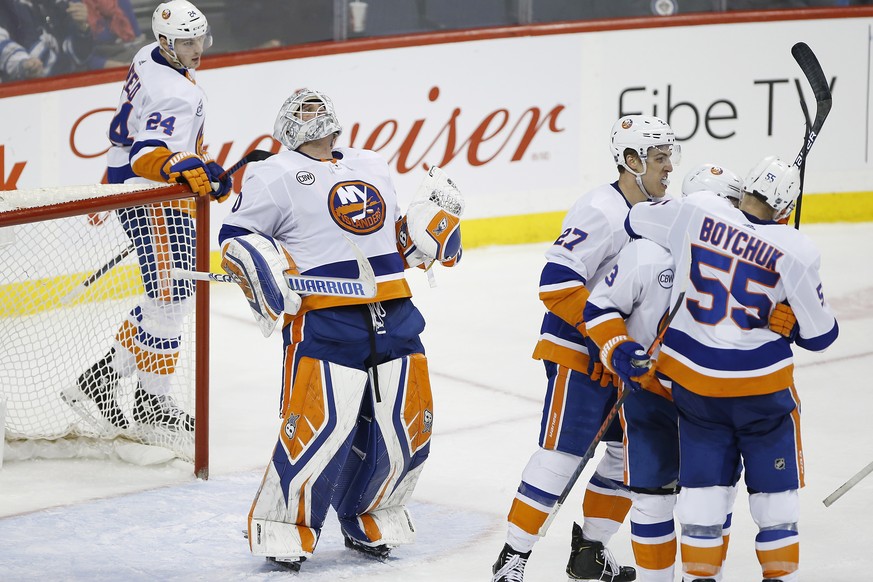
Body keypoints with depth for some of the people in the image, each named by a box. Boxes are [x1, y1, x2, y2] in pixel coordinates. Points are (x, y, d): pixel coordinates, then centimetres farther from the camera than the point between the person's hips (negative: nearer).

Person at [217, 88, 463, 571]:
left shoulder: (373, 167, 22)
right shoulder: (275, 176, 3)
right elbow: (236, 240, 2)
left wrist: (433, 221, 12)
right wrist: (264, 272, -15)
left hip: (393, 317, 6)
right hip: (323, 319, -6)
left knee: (407, 424, 5)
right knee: (320, 424, -16)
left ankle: (367, 520, 25)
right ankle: (282, 526, 2)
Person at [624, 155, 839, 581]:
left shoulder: (698, 211, -11)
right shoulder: (796, 251, -14)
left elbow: (636, 221, 6)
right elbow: (818, 334, -6)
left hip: (693, 377, 3)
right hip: (762, 380, -3)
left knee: (705, 477, 13)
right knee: (774, 482, 13)